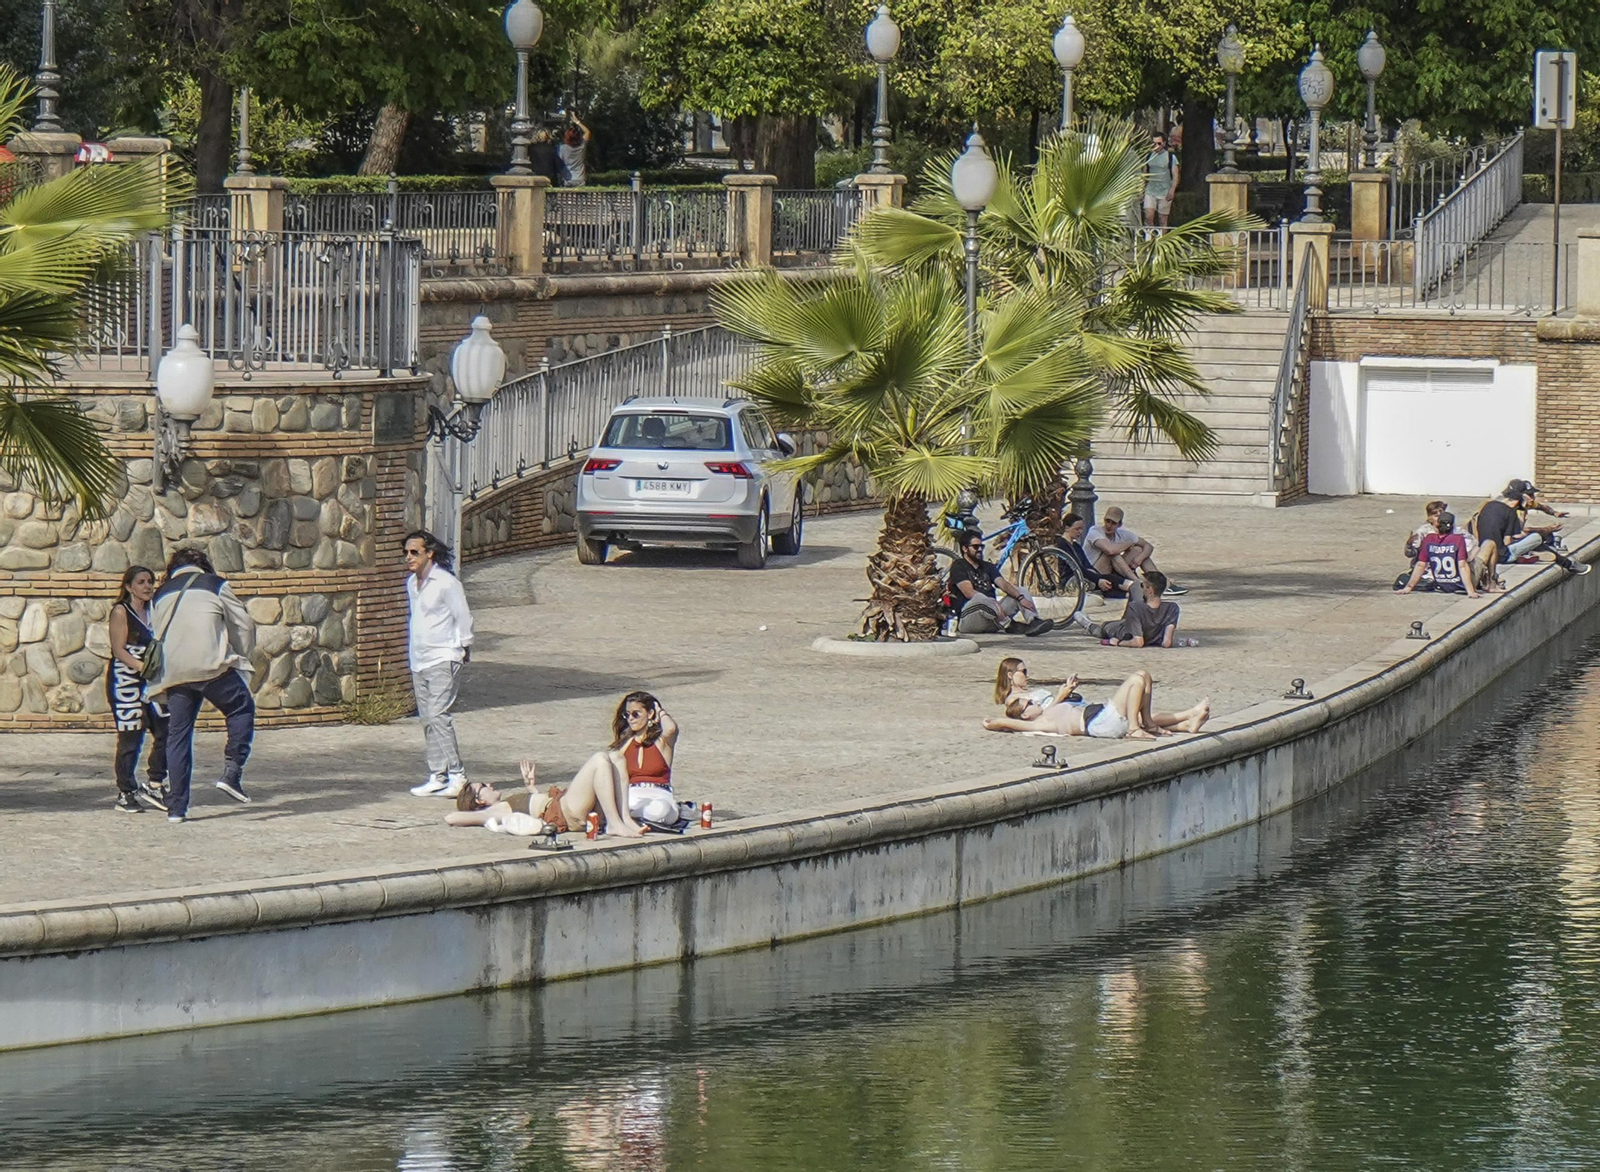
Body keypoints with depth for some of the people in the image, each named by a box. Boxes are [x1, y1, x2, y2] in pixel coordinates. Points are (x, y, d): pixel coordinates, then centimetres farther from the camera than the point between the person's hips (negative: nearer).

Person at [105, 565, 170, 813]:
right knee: (130, 738, -4)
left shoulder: (153, 611, 14)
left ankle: (155, 785, 8)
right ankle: (125, 794, 4)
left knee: (165, 732, -3)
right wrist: (144, 668, -23)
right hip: (125, 679, -6)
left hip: (151, 680, 6)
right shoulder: (121, 612, -5)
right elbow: (119, 650, -12)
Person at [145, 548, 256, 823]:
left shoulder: (161, 596, 20)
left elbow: (156, 636, 17)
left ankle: (176, 806, 4)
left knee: (178, 734, 7)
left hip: (173, 674, 4)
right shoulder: (215, 585, 9)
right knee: (241, 710, 15)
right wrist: (240, 657, 21)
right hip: (212, 666, -4)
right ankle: (231, 773, -1)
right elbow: (244, 625, 8)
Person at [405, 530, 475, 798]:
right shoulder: (412, 583, 14)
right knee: (427, 719, 6)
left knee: (437, 715, -16)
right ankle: (437, 776, 9)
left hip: (443, 658, -8)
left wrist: (464, 649, -1)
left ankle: (456, 775, -16)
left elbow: (463, 618, -6)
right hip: (419, 662, 8)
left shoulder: (446, 583, -11)